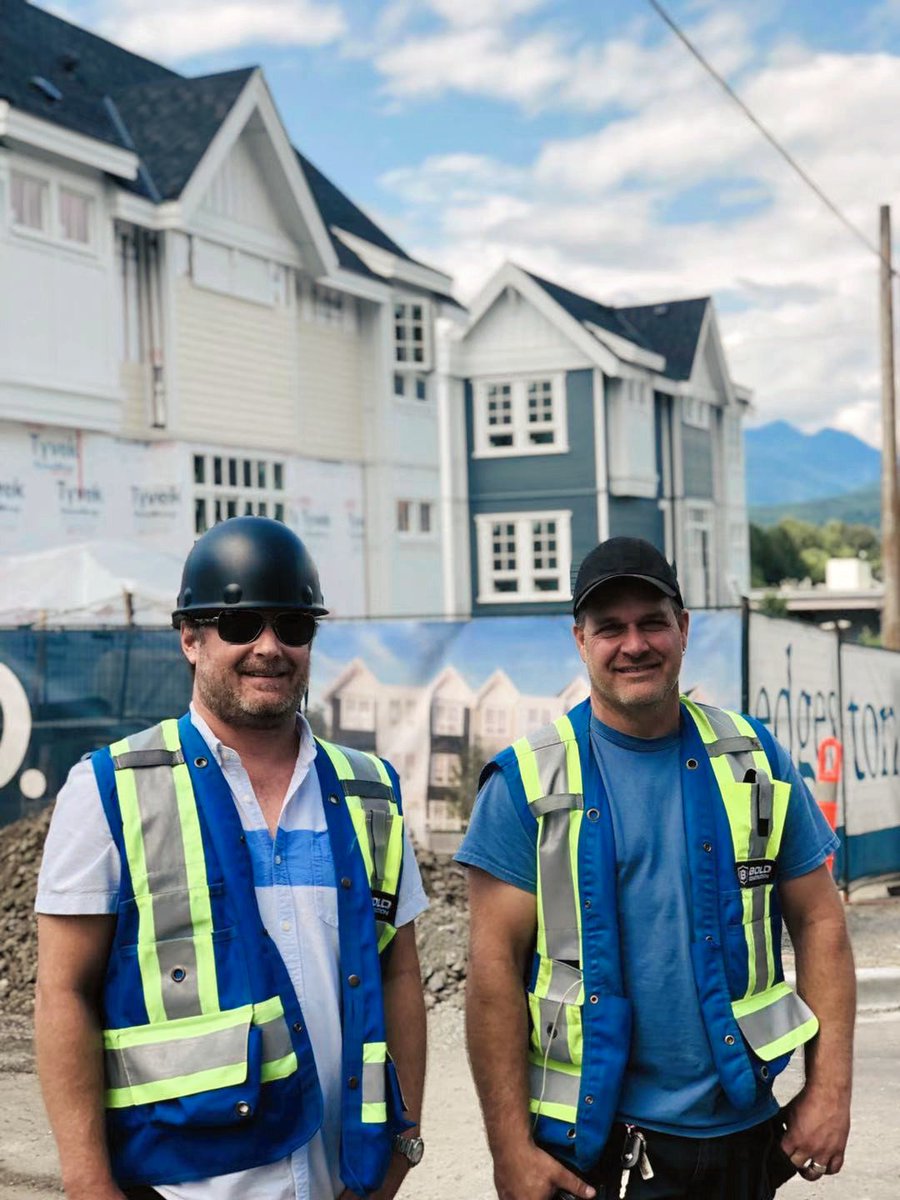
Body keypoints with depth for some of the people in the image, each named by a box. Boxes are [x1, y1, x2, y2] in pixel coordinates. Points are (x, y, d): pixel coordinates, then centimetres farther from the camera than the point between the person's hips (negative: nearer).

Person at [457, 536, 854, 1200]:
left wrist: (831, 1088, -3)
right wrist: (511, 1147, -12)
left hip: (743, 1127, 3)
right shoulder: (529, 781, -5)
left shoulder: (754, 758, 3)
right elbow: (496, 962, -8)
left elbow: (819, 922, 5)